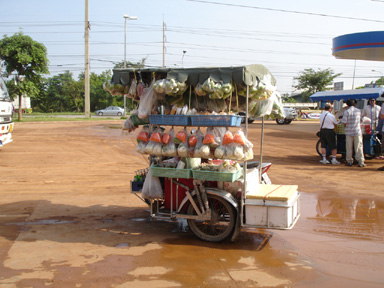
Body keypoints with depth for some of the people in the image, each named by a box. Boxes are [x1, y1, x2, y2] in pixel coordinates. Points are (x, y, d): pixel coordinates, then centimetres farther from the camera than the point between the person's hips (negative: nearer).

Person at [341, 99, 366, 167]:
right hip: (357, 131, 2)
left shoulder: (347, 111, -10)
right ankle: (360, 162, -1)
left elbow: (344, 122, -13)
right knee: (359, 147, 4)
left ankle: (349, 161, 13)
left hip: (349, 132, -2)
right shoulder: (358, 111, 2)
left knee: (349, 148, 7)